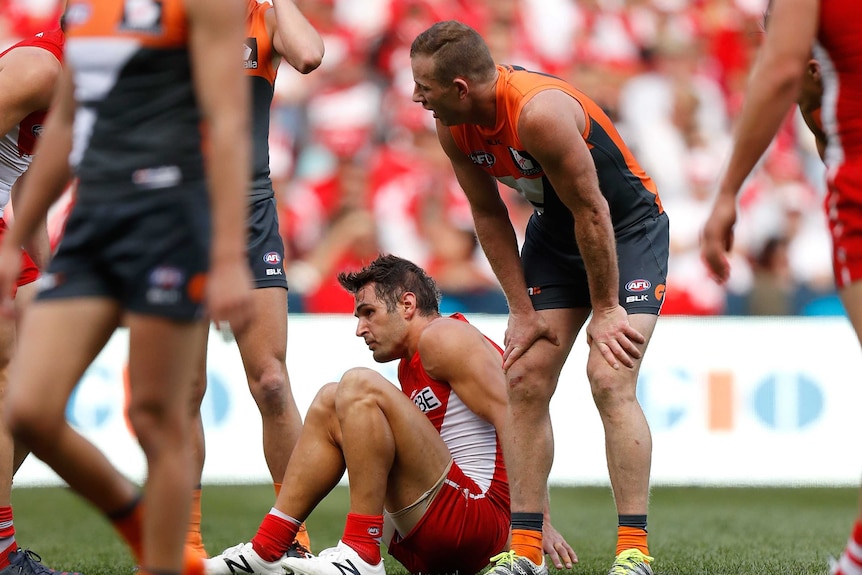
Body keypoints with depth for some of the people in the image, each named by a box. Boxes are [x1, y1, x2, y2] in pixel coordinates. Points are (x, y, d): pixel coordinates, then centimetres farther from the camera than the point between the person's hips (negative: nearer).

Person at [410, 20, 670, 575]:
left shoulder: (540, 112, -34)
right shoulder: (453, 127, -10)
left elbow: (592, 212, -27)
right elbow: (489, 216, 2)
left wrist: (605, 309, -18)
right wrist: (523, 311, -1)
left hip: (628, 228, -7)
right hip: (554, 231, 7)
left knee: (610, 380, -20)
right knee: (525, 381, -2)